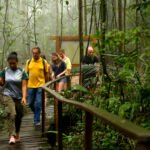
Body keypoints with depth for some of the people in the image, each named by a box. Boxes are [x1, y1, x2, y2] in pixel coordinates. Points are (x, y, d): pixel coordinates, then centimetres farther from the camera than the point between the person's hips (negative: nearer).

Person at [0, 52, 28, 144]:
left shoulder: (22, 72, -4)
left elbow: (24, 86, -9)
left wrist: (24, 97, -21)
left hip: (19, 97, 1)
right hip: (8, 96, -1)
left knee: (18, 116, 11)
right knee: (11, 114, -21)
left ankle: (17, 134, 33)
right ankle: (12, 135, -23)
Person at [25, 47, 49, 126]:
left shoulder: (44, 62, -2)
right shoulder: (28, 62, 4)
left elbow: (46, 74, 4)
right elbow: (26, 73, 9)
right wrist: (26, 84, 7)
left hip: (40, 85, -3)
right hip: (31, 86, 3)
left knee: (38, 103, -5)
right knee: (31, 103, 11)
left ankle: (37, 120, 6)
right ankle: (37, 114, 38)